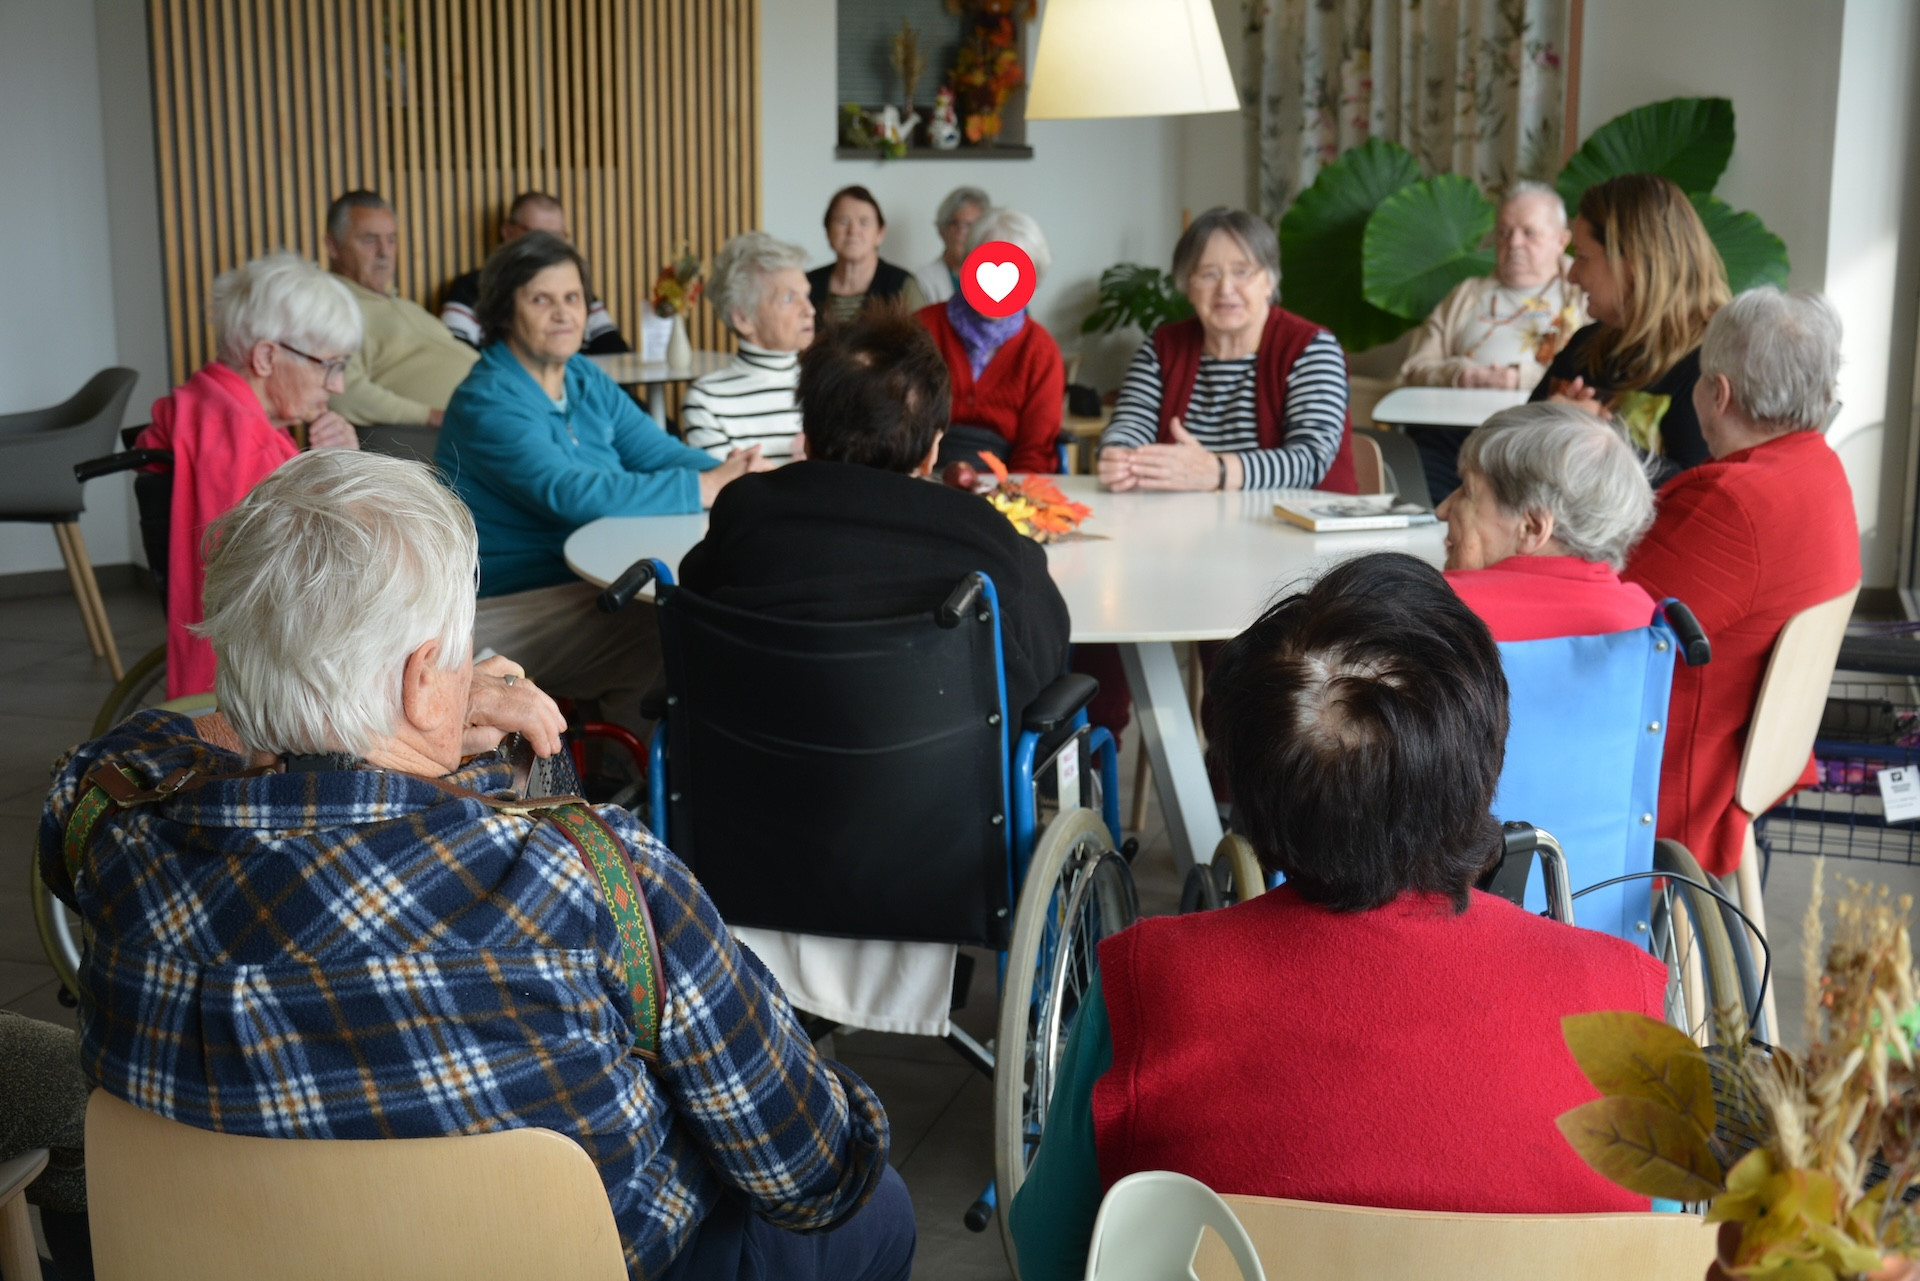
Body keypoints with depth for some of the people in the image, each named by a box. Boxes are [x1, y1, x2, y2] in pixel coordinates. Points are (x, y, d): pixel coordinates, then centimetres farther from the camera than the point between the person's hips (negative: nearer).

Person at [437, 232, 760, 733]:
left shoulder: (586, 380, 11)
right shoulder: (488, 403, -16)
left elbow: (659, 450, 5)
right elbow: (571, 494, -29)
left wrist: (731, 473, -17)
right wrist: (707, 488, -29)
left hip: (592, 584, 8)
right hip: (514, 606, -8)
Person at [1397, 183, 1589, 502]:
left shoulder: (1584, 299, 20)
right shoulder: (1468, 294, 31)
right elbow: (1413, 369, 19)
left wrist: (1522, 379, -8)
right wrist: (1458, 374, -2)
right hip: (1448, 434, 3)